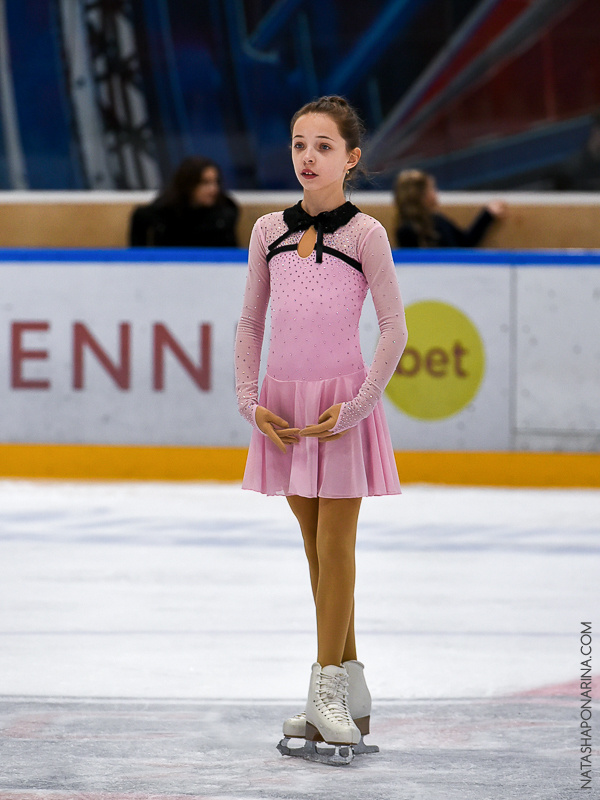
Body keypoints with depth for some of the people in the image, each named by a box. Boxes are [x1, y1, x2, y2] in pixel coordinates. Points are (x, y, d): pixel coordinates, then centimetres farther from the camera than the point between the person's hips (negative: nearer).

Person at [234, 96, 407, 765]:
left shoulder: (364, 234, -7)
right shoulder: (269, 232, 5)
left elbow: (394, 327, -7)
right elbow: (250, 323, 10)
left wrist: (357, 405, -13)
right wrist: (249, 401, 0)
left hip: (340, 402, -5)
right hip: (284, 404, 5)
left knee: (335, 546, -3)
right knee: (315, 546, 9)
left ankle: (328, 692, 1)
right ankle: (352, 693, 16)